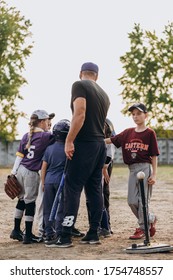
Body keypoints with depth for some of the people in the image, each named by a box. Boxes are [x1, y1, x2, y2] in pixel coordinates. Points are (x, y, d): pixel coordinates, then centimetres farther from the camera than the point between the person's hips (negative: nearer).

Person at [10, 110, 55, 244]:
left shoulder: (26, 136, 8)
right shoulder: (46, 136, -6)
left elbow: (19, 155, 7)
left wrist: (13, 173, 8)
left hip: (20, 170, 6)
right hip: (32, 173, -6)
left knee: (22, 200, 18)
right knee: (30, 202, 0)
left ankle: (16, 230, 25)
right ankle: (28, 235, 4)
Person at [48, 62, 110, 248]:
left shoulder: (79, 85, -6)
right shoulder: (104, 94, 16)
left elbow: (79, 114, -18)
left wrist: (69, 141, -19)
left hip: (85, 144, -7)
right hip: (100, 144, 7)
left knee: (72, 188, -7)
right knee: (94, 189, 10)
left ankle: (65, 237, -11)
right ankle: (93, 234, 10)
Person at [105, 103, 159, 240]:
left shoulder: (150, 133, -3)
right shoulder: (128, 132, 11)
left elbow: (154, 155, -4)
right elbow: (111, 140, 9)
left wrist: (154, 174, -10)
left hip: (145, 168, -5)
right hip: (132, 169, 5)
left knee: (143, 199, -4)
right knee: (132, 201, 4)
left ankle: (143, 228, 7)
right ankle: (151, 218, 23)